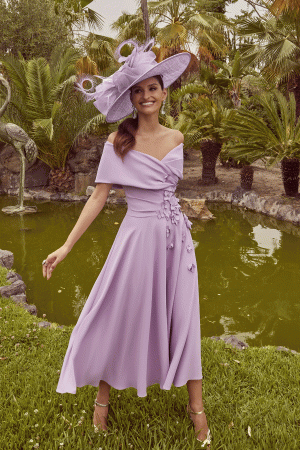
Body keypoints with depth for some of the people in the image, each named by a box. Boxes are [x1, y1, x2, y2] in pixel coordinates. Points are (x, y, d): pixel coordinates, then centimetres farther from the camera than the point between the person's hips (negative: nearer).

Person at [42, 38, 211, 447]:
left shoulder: (177, 138, 6)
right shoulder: (118, 142, -5)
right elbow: (98, 197, -7)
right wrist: (66, 246, -12)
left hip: (176, 238, 4)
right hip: (138, 239, -3)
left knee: (184, 318, 9)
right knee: (120, 317, 7)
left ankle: (196, 405, 26)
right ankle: (104, 395, 32)